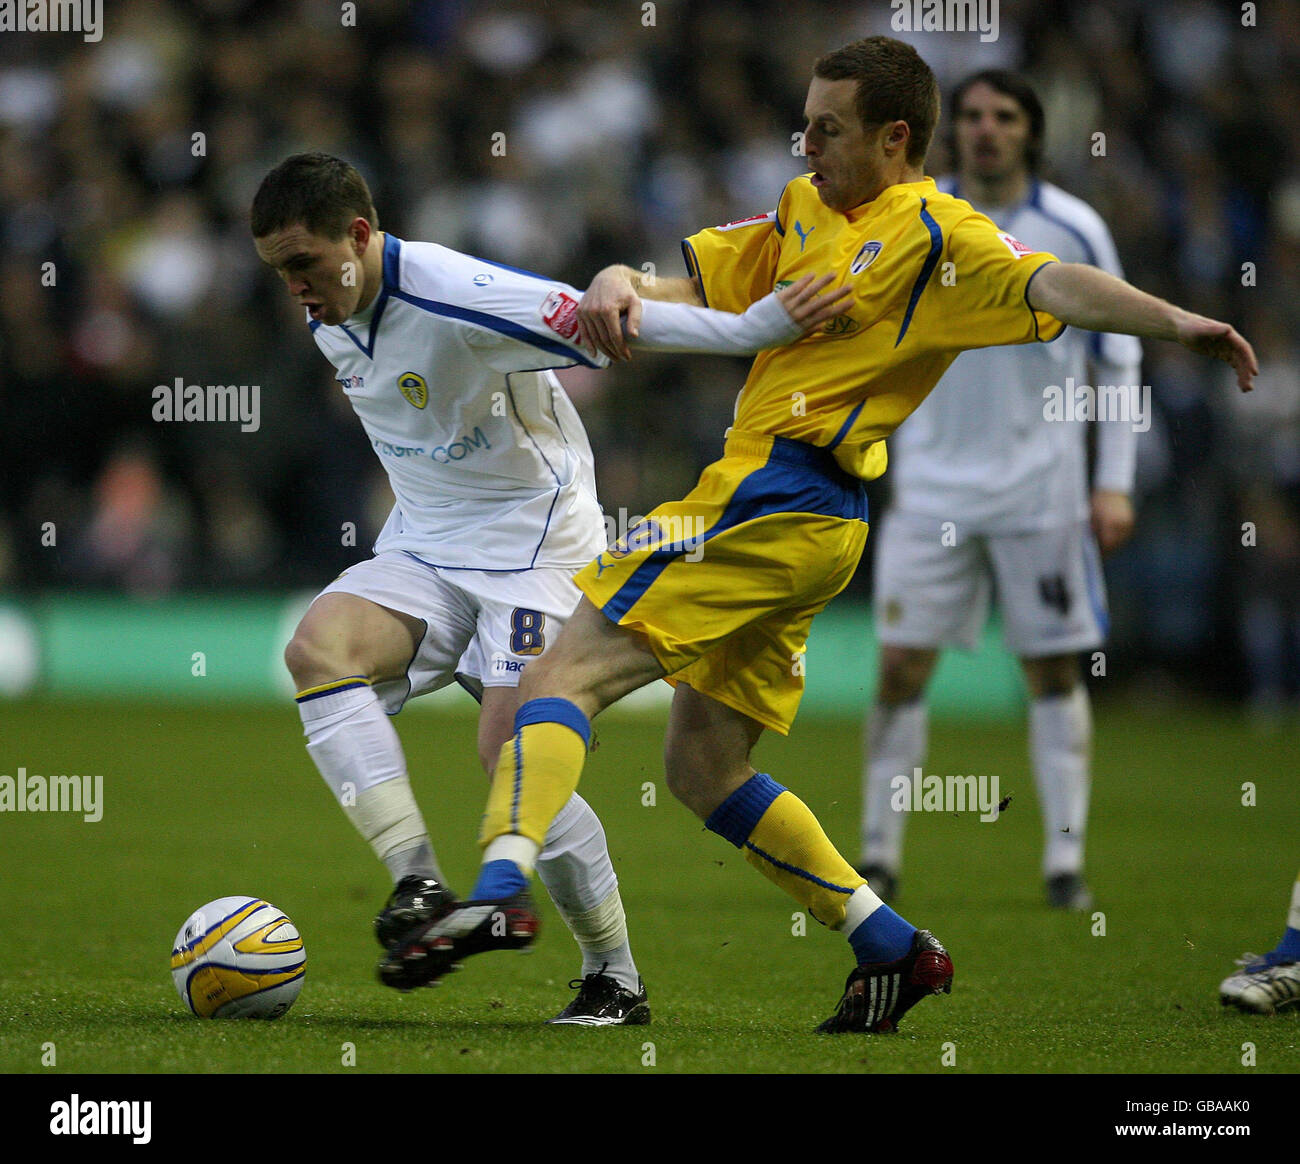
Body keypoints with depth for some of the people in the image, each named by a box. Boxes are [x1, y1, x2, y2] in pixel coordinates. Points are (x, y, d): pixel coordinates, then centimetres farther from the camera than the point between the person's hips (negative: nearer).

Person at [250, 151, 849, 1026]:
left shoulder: (455, 296, -24)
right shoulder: (328, 315, 3)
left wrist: (757, 328, -33)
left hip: (531, 544, -7)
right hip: (422, 549, 7)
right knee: (316, 648, -22)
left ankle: (617, 978, 0)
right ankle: (420, 886, -25)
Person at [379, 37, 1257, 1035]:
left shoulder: (936, 235, -6)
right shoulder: (805, 210, 19)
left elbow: (1047, 286, -20)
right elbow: (685, 277, 17)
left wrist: (1176, 321, -35)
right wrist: (618, 287, -5)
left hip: (776, 503, -9)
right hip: (775, 508, 10)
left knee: (568, 673, -14)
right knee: (702, 768, 14)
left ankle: (501, 891, -27)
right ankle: (892, 949, 17)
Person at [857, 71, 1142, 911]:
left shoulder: (1073, 230, -3)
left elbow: (1118, 360, 3)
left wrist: (1115, 484, -2)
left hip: (1041, 487, -1)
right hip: (931, 485, 1)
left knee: (1054, 669, 0)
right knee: (902, 665, -4)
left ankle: (1065, 863, 6)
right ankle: (880, 857, 4)